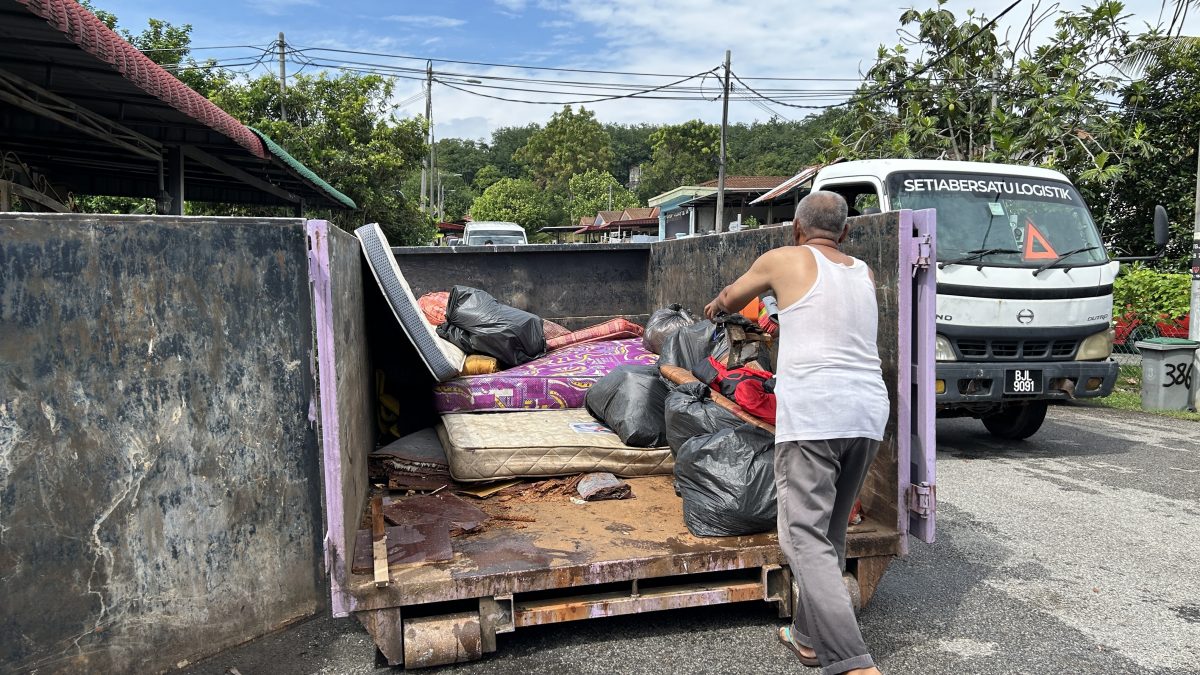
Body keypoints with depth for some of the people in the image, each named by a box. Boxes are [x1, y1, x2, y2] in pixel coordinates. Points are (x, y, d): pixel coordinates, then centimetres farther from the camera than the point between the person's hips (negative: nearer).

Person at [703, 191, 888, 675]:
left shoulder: (784, 260, 6)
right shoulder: (863, 273, 19)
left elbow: (732, 296, 24)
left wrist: (715, 307, 46)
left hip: (812, 413, -6)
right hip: (868, 414, 7)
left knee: (805, 537, -7)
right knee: (831, 532, 16)